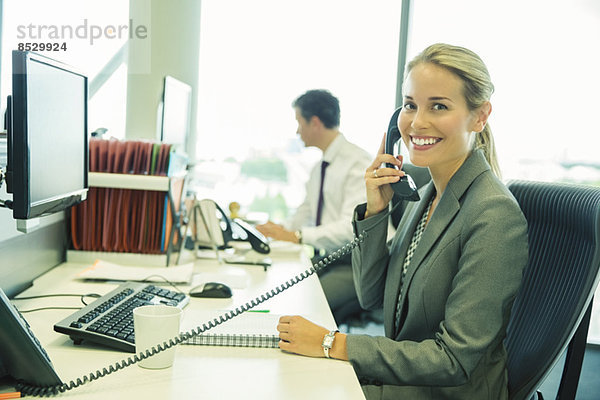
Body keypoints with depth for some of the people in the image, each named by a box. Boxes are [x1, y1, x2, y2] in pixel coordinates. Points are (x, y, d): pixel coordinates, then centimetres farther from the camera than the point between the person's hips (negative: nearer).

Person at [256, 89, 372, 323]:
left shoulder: (358, 163, -15)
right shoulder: (321, 165, 13)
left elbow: (352, 227, -24)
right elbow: (307, 210, 24)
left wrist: (296, 236, -26)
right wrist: (278, 230, 6)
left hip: (354, 264, -8)